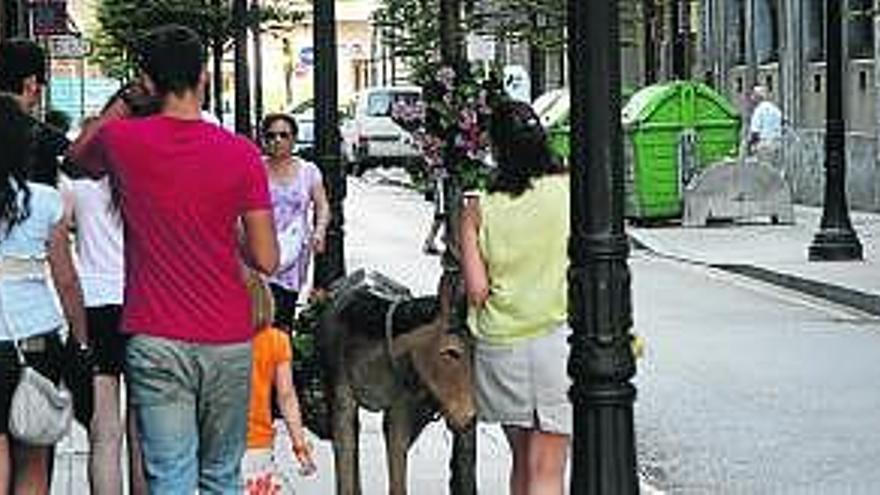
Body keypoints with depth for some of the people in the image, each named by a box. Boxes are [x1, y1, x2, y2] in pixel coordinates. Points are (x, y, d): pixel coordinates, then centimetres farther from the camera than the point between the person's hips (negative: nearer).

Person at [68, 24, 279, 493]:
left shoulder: (122, 139, -4)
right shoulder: (241, 154, -6)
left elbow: (78, 156, 21)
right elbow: (266, 260, -5)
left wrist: (124, 102, 25)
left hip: (155, 340, -1)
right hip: (228, 339, 1)